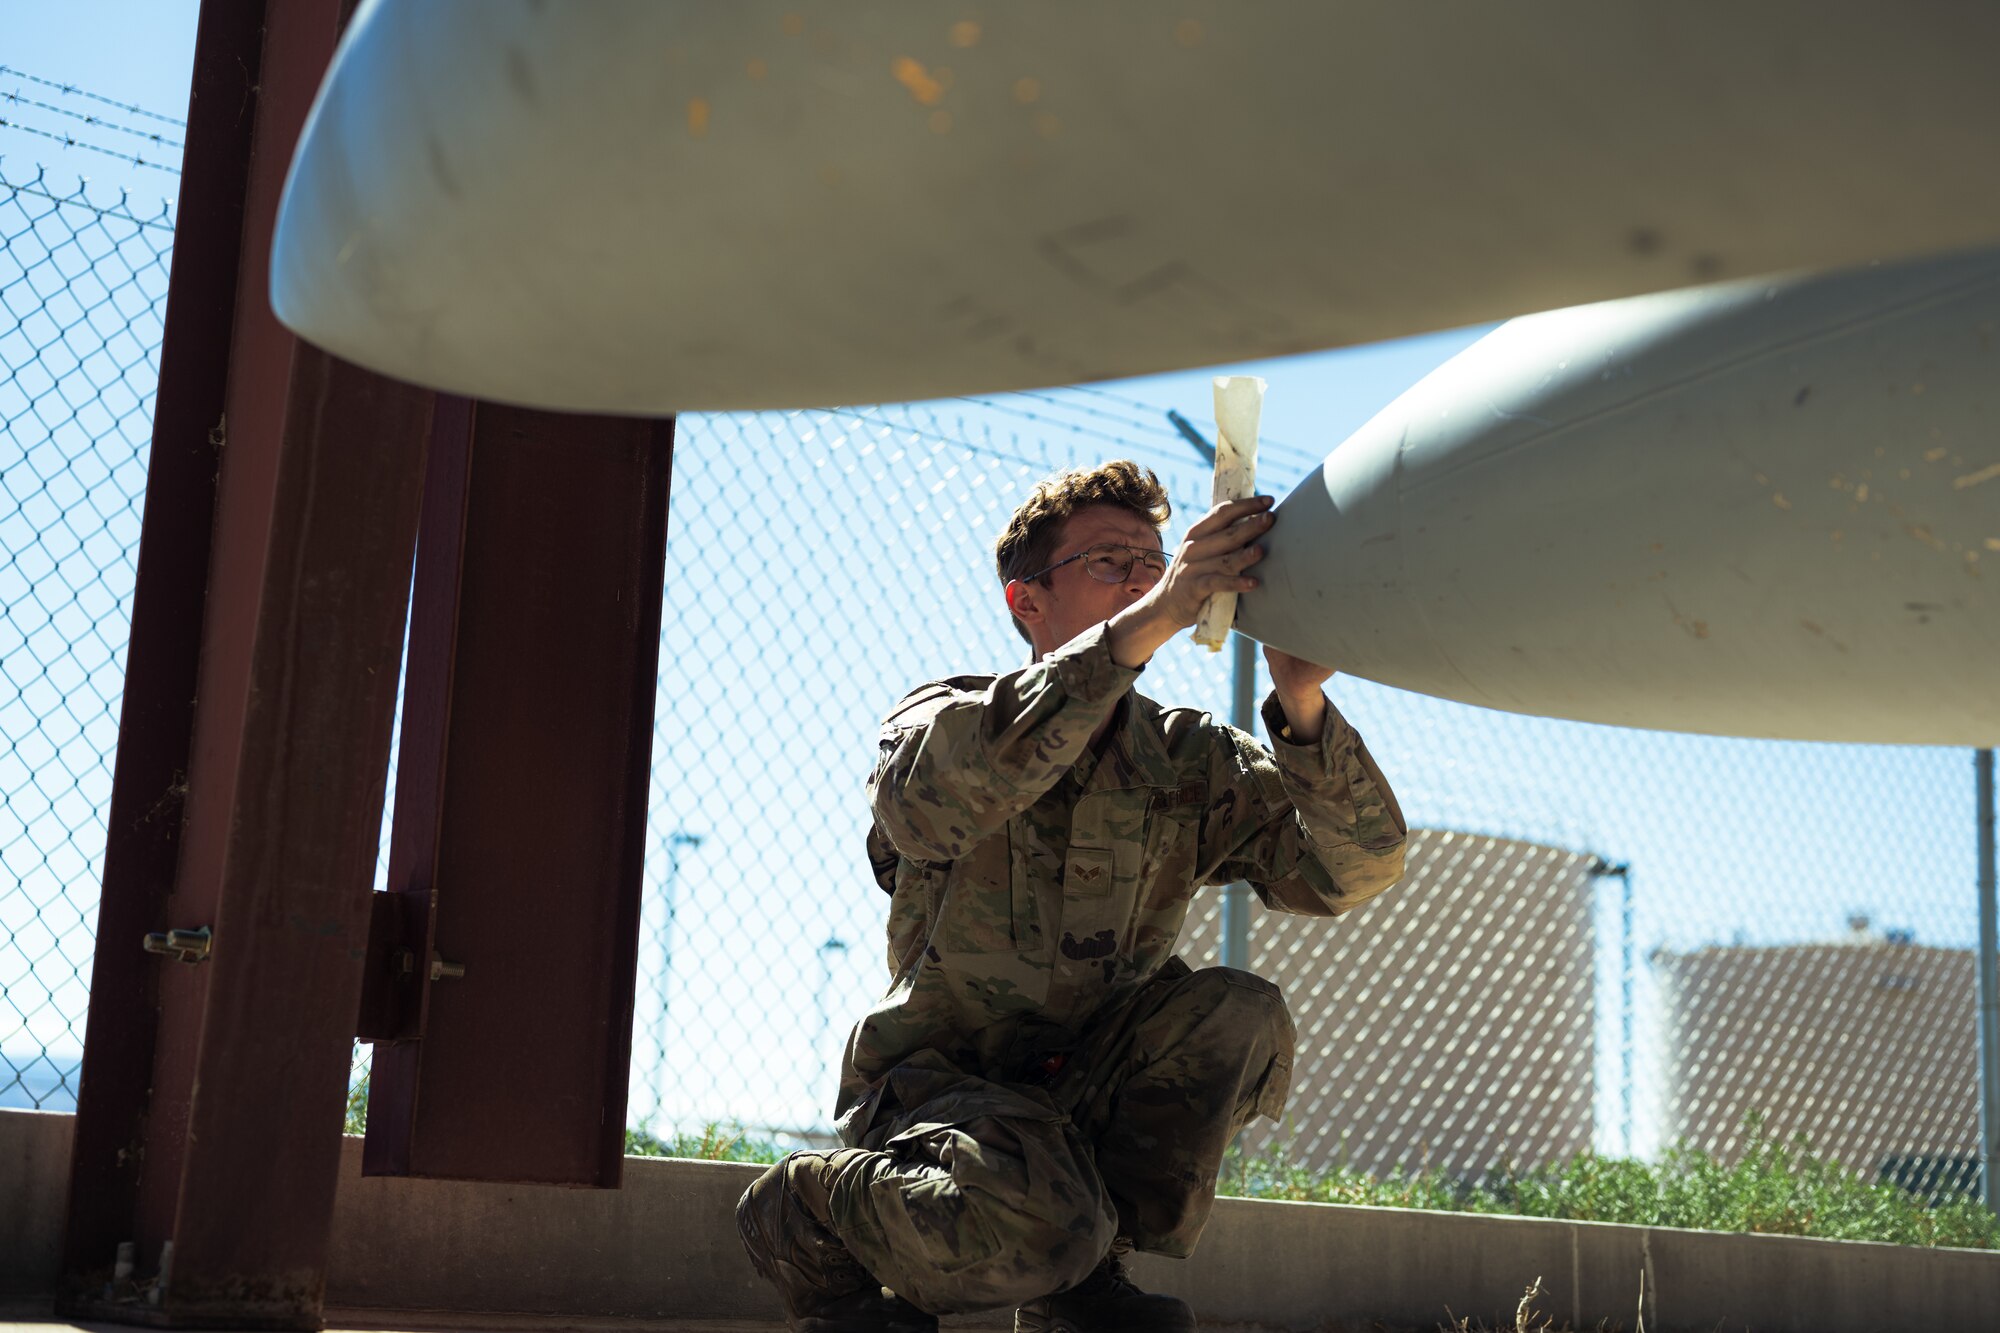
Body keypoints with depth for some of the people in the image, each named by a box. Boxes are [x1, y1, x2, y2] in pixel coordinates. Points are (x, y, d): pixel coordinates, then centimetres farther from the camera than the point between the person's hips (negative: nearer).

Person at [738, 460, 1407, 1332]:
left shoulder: (1192, 762, 2)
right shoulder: (940, 720, -8)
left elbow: (1353, 868, -12)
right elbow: (931, 798, -36)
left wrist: (1302, 707, -31)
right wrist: (1142, 629, -42)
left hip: (1086, 1095, 4)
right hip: (940, 1081, -4)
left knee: (1238, 1015, -22)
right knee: (1037, 1225, -35)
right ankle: (806, 1212, -3)